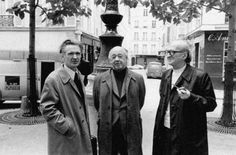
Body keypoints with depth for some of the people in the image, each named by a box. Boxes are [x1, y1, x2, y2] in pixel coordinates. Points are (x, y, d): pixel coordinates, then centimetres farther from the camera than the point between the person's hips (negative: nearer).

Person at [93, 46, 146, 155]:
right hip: (107, 132, 0)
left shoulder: (138, 79, 1)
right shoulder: (99, 79, 2)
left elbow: (140, 103, 11)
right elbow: (96, 104, 11)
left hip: (131, 132, 0)